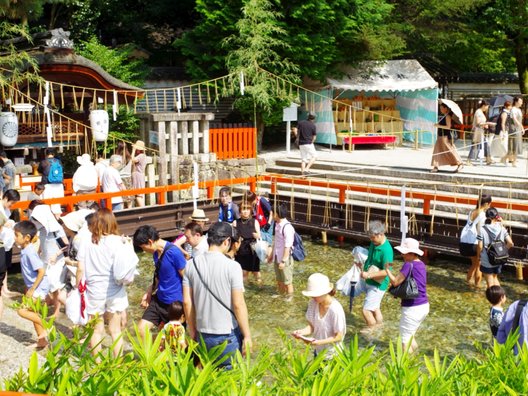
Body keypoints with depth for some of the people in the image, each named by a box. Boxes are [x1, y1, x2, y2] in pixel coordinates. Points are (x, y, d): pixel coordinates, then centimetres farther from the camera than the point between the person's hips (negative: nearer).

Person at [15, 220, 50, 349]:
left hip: (39, 288, -10)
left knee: (22, 311, -12)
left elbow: (42, 271, -28)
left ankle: (46, 327, 0)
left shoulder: (29, 253, -23)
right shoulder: (25, 250, 5)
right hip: (34, 287, 10)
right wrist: (29, 288, 19)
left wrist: (32, 289, -23)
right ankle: (42, 340, 25)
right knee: (33, 314, 15)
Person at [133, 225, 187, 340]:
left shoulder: (174, 253, -21)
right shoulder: (156, 253, 4)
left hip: (175, 303, -8)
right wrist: (149, 292, 9)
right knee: (142, 328, 3)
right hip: (159, 300, 8)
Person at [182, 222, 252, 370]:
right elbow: (238, 305, -14)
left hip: (203, 334, 4)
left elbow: (187, 302, 1)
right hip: (229, 335, -4)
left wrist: (192, 331, 13)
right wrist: (247, 336, -5)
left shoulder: (191, 265, -3)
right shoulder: (232, 267, -15)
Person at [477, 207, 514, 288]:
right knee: (495, 278, 26)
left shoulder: (482, 230, -15)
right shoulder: (502, 228, -6)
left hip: (486, 261, -4)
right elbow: (510, 243, -8)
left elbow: (480, 246, -15)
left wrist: (478, 255, 3)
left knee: (490, 282, 11)